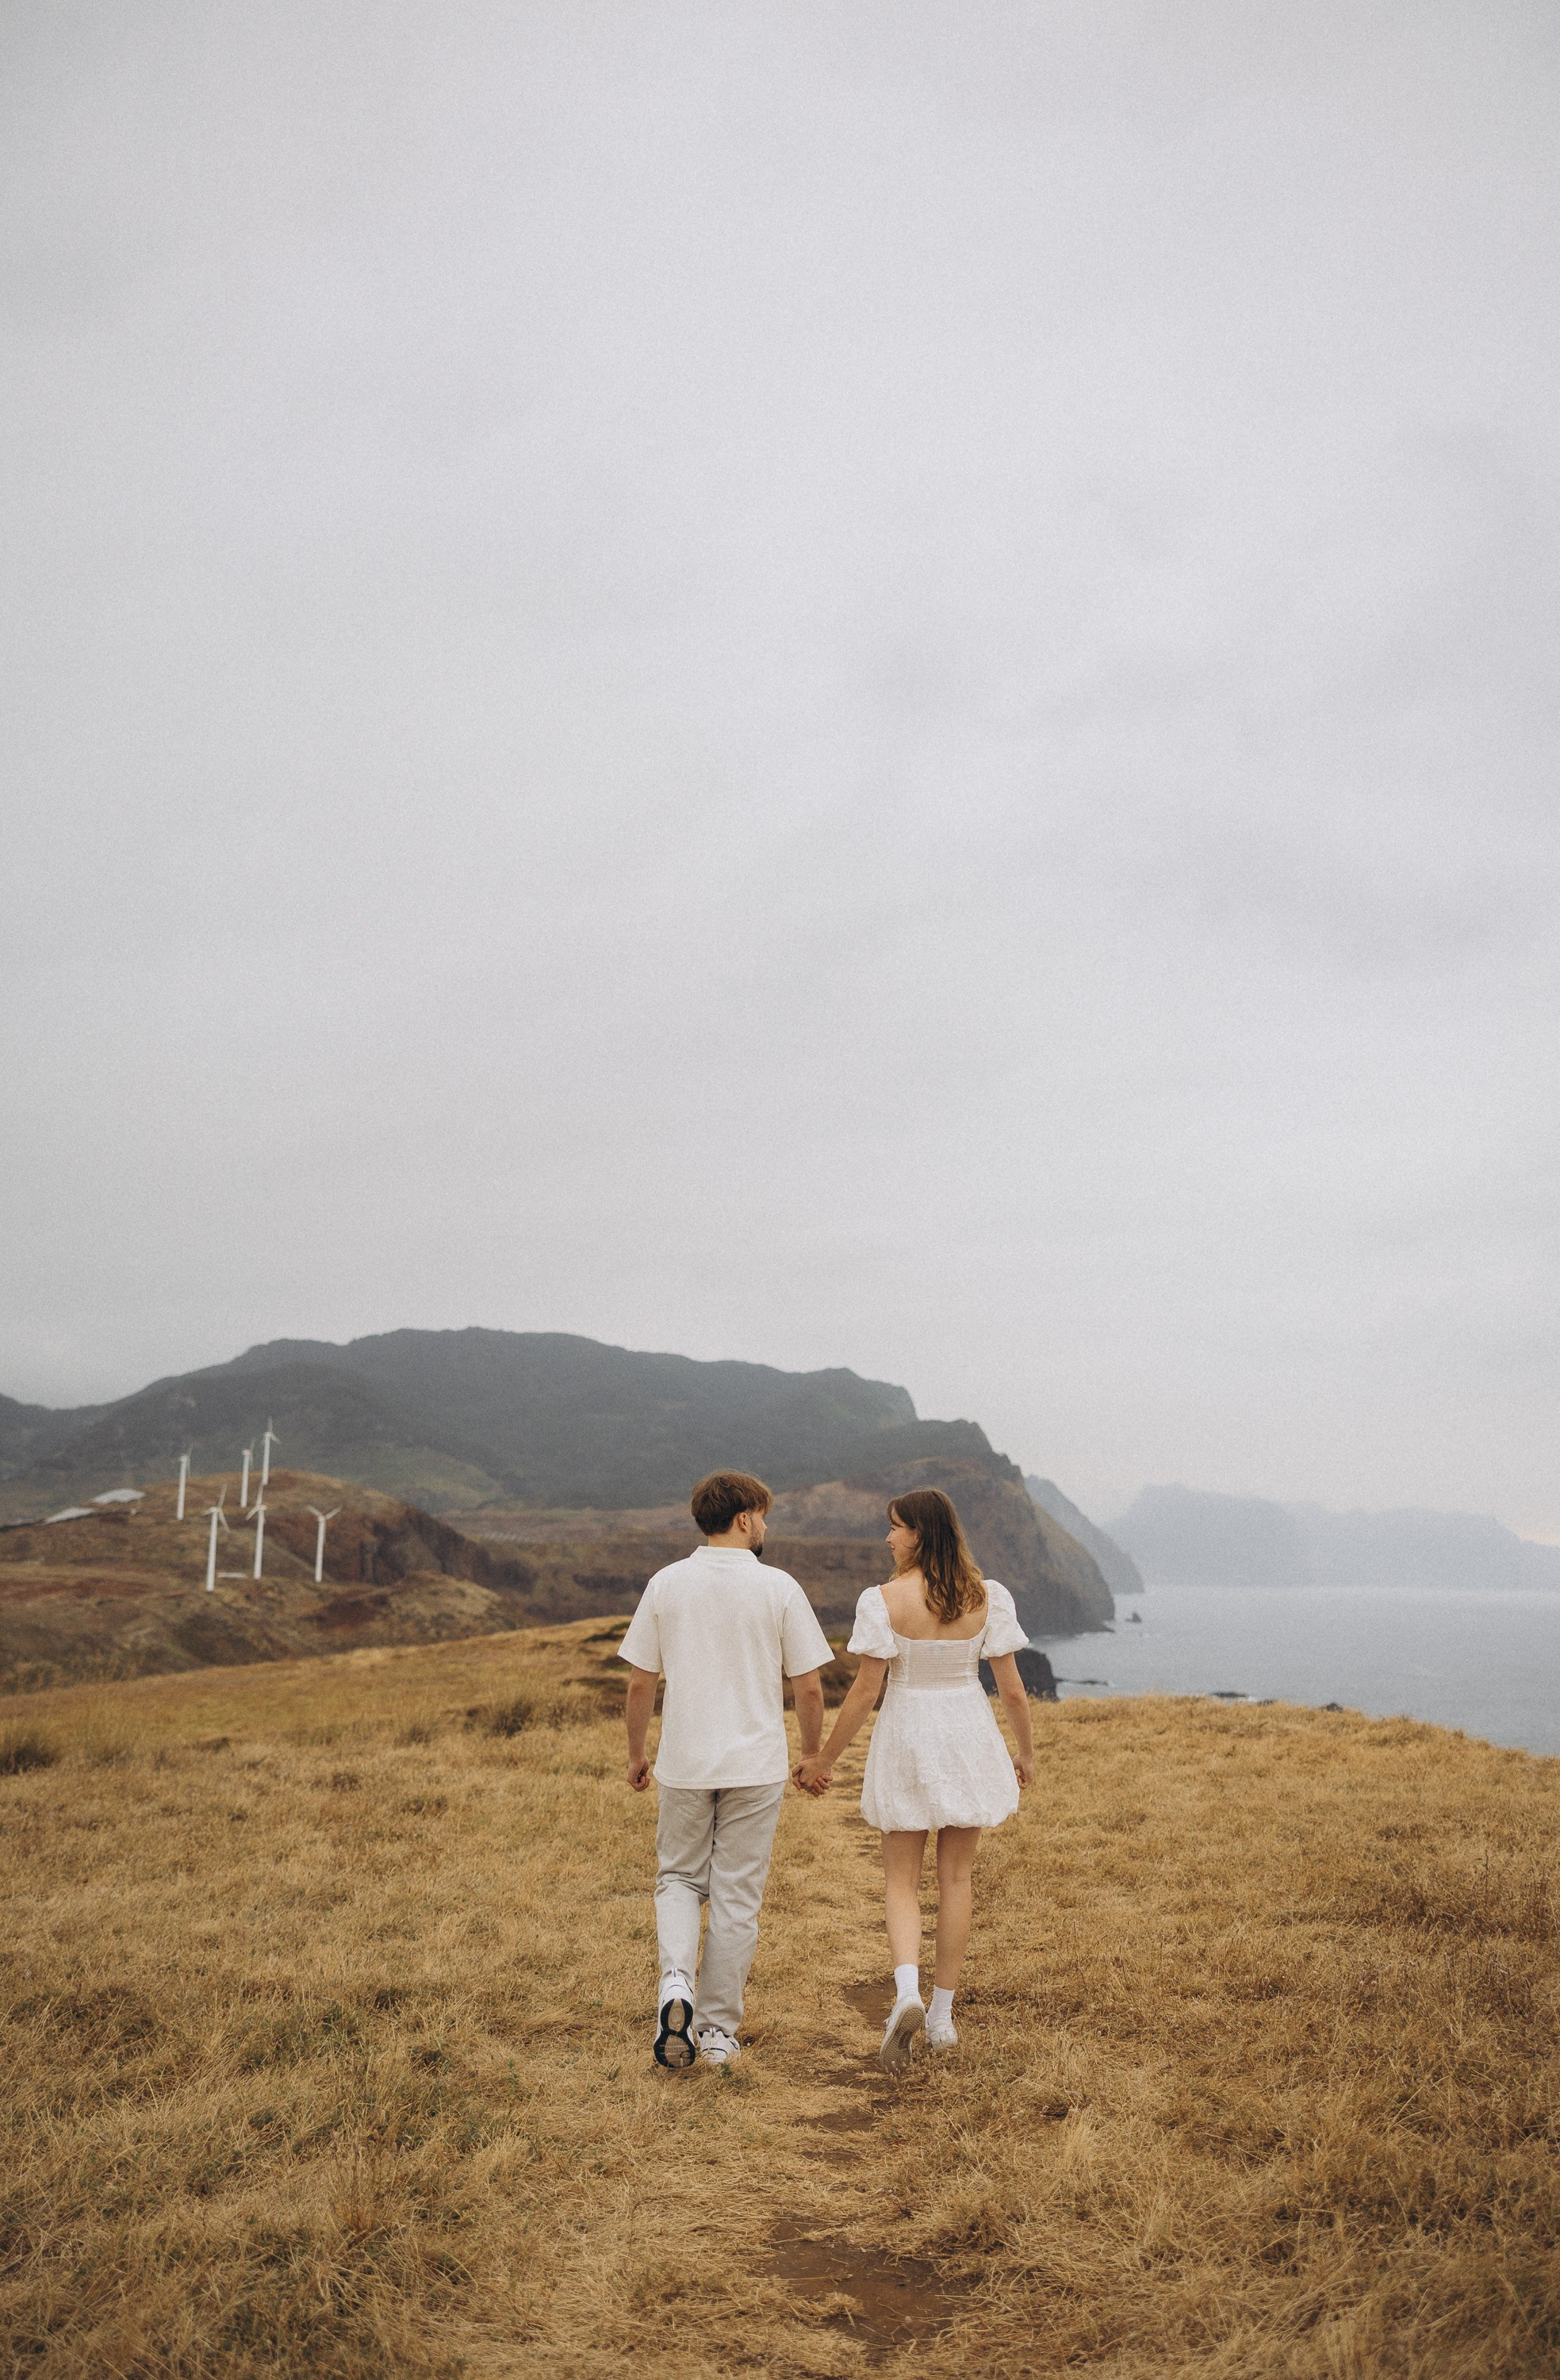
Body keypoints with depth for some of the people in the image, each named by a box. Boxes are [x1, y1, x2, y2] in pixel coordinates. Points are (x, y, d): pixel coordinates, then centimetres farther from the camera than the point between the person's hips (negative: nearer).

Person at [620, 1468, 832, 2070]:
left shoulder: (666, 1584, -1)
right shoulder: (778, 1588, -7)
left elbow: (640, 1683, 2)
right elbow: (808, 1688, -5)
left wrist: (636, 1754, 15)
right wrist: (814, 1753, 11)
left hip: (683, 1763, 1)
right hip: (756, 1765, -1)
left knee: (678, 1877, 19)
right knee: (736, 1895, 9)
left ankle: (677, 1978, -5)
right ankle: (718, 2030, 16)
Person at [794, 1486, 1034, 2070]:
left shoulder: (885, 1600, -14)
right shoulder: (987, 1598, -6)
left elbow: (864, 1691, -12)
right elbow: (1011, 1688, -2)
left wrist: (824, 1759, 0)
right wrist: (1026, 1752, 14)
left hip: (906, 1737, -2)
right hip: (968, 1736, 2)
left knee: (901, 1880, 10)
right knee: (955, 1877, 15)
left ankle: (907, 1992, -12)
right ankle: (942, 2013, 21)